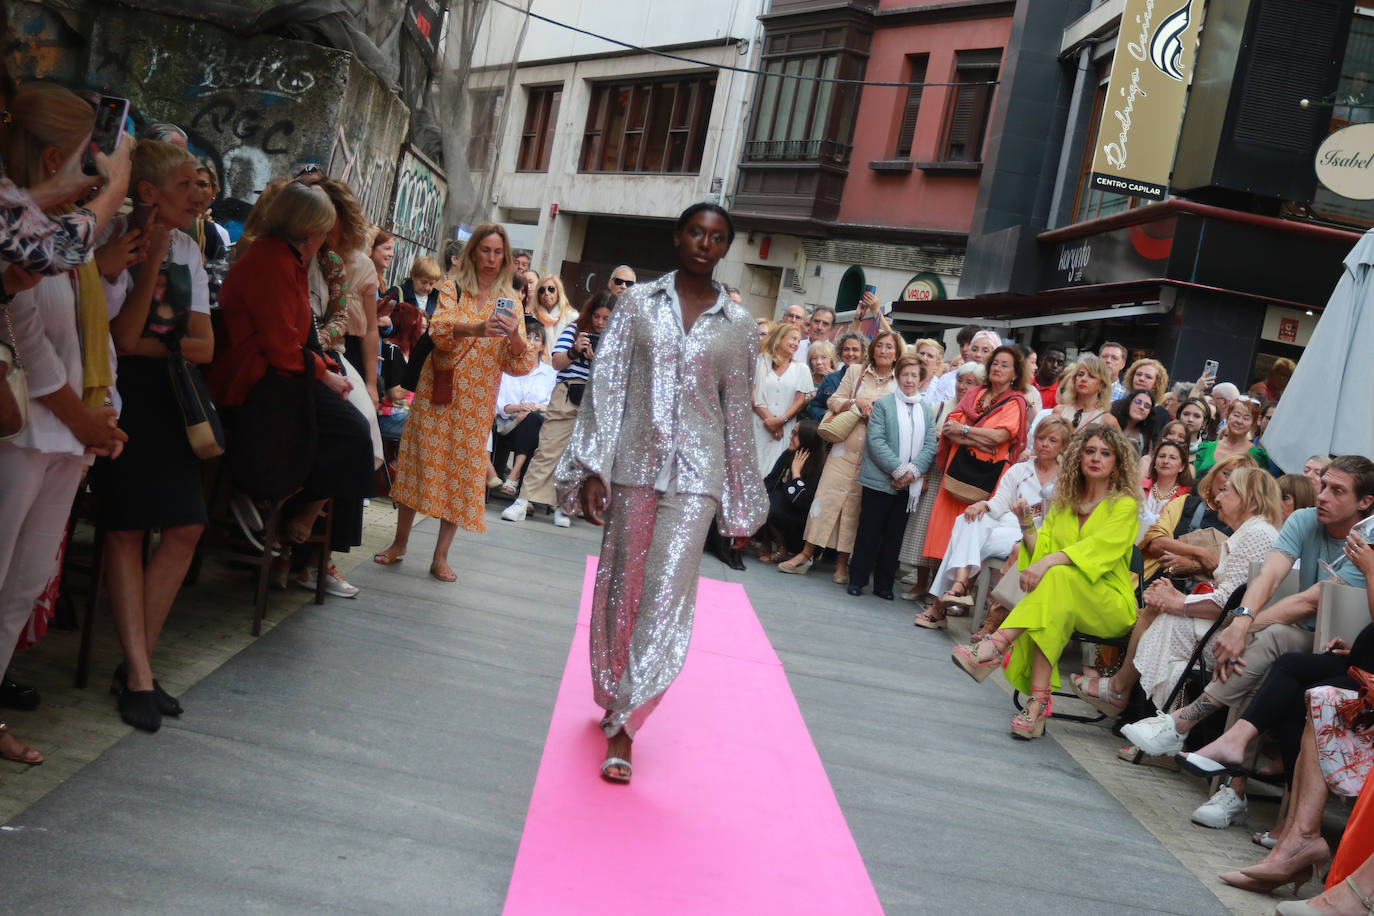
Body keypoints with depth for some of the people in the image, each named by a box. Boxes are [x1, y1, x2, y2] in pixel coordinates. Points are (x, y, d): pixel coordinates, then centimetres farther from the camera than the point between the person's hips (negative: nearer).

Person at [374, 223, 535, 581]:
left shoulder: (510, 301, 6)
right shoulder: (452, 290, 3)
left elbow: (519, 363, -1)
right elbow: (440, 329, -16)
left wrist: (515, 338, -23)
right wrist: (477, 328, -33)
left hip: (477, 400, 1)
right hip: (438, 390, -1)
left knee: (464, 469, 0)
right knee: (423, 459, 1)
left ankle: (441, 555, 6)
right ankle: (400, 543, 15)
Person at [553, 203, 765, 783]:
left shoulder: (737, 325, 6)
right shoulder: (639, 303, 5)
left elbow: (737, 411, 10)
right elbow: (607, 384, 2)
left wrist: (741, 498, 11)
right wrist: (592, 466, -6)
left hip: (696, 473, 0)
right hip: (635, 462, 1)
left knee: (668, 593, -8)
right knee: (622, 586, 8)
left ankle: (623, 725, -4)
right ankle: (612, 698, 27)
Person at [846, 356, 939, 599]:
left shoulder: (927, 410, 11)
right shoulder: (883, 404, -1)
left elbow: (930, 446, 4)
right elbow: (875, 440, -10)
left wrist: (914, 470, -12)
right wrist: (898, 469, -16)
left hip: (910, 485, 4)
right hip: (879, 479, -4)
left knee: (895, 534, 9)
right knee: (869, 532, 2)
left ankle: (884, 583, 16)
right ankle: (857, 579, 11)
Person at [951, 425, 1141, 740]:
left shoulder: (1124, 504, 0)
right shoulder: (1063, 503, 17)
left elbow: (1101, 545, -19)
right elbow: (1040, 552, 11)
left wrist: (1048, 561, -33)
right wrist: (1026, 525, -6)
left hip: (1111, 605, -4)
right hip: (1062, 599, 4)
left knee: (1059, 576, -35)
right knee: (1049, 615, -33)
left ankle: (992, 649, -45)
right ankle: (1038, 705, -42)